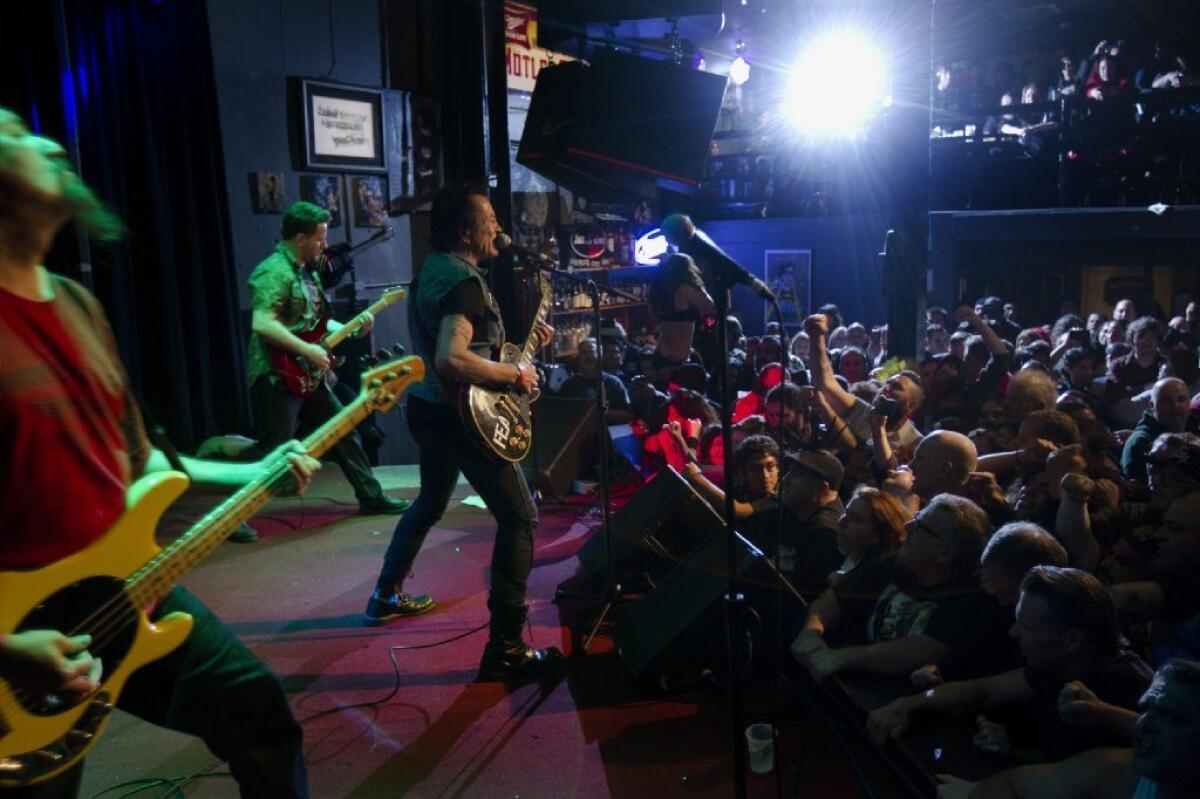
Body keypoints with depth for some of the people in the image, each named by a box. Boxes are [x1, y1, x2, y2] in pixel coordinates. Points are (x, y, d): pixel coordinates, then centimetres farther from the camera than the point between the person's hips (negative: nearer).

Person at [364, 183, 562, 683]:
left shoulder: (433, 268, 10)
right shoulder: (464, 282, -22)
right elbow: (451, 360, -35)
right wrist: (515, 374, -22)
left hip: (428, 408, 10)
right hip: (461, 415, -10)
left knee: (431, 502, 29)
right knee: (520, 517, -5)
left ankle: (386, 597, 42)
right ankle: (505, 648, -4)